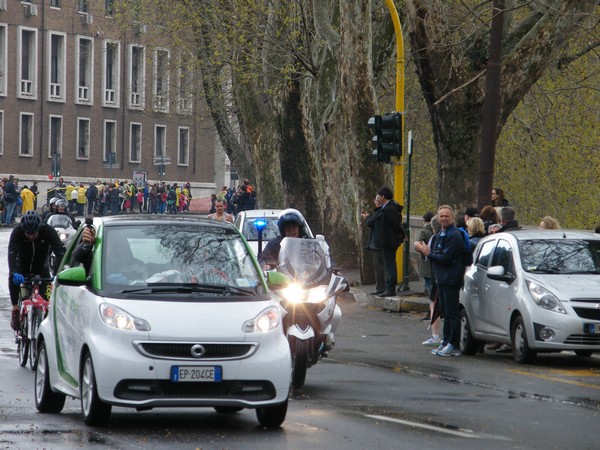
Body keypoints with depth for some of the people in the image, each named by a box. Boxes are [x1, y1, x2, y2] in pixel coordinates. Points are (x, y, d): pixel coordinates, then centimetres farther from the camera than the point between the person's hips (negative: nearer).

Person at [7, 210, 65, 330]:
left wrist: (57, 274, -49)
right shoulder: (17, 232, -27)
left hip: (41, 266, 1)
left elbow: (60, 252, -34)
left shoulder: (48, 231, -27)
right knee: (13, 278, -30)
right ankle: (15, 309, -17)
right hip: (23, 265, -1)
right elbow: (12, 253, -39)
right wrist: (14, 272, -56)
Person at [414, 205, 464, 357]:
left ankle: (453, 346, -6)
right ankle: (446, 343, 19)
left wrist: (427, 253, -11)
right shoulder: (441, 235, 17)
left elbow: (446, 258, -19)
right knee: (446, 313, 14)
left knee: (452, 313, -7)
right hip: (442, 279, 10)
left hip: (451, 279, -10)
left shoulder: (454, 235, -14)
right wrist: (426, 250, 0)